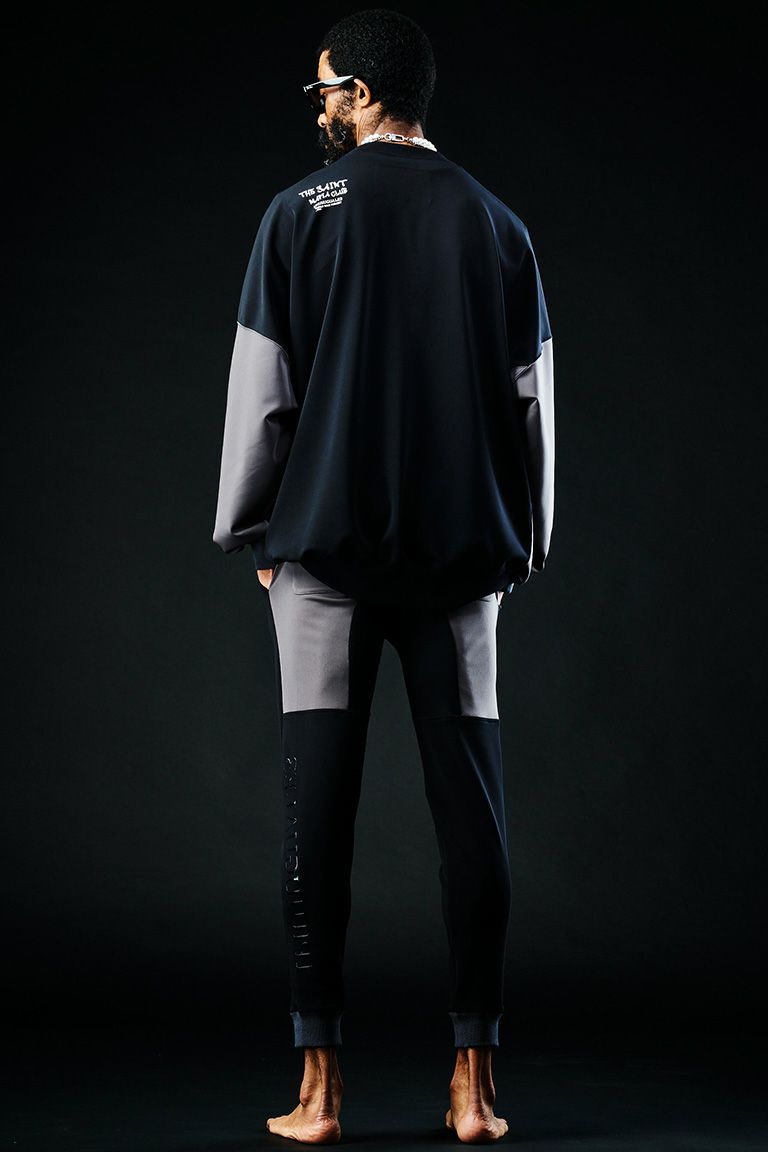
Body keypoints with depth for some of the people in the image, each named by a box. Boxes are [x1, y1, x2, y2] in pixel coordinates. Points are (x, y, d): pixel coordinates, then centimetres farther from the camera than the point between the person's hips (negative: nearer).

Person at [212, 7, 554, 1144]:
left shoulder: (301, 212, 0)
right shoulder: (496, 223, 8)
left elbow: (259, 390, 0)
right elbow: (531, 402, 9)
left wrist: (251, 531, 11)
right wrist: (523, 541, 18)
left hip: (326, 543, -2)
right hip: (463, 547, 2)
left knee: (320, 805, 1)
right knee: (470, 804, 3)